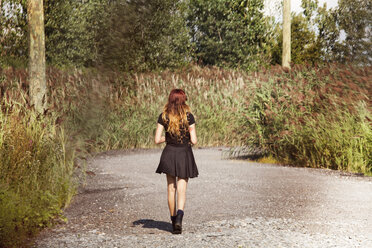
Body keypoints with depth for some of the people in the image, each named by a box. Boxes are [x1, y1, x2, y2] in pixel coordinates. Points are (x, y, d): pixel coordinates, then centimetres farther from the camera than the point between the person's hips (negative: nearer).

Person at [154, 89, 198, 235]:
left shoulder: (164, 116, -3)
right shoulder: (188, 116, -7)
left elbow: (157, 140, -5)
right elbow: (194, 141, -9)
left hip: (169, 154, 2)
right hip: (184, 154, -2)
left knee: (171, 189, 14)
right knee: (182, 190, 0)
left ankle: (173, 219, 19)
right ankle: (179, 216, -23)